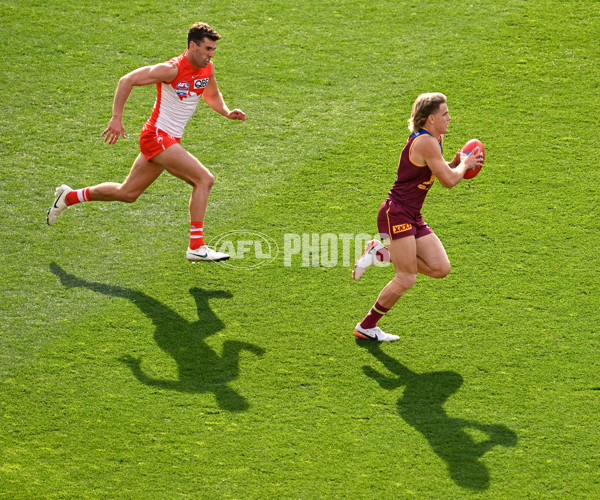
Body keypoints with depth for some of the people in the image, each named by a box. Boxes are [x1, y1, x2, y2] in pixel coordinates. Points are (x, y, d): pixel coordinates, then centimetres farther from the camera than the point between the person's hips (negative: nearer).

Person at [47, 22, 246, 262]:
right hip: (157, 136, -9)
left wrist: (227, 112, 4)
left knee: (127, 193, 19)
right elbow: (127, 80, -16)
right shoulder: (172, 69, -20)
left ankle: (70, 196, 36)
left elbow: (212, 95, 24)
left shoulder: (207, 68, 4)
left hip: (170, 140, 9)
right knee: (204, 179, -18)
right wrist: (116, 118, -21)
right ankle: (196, 247, -15)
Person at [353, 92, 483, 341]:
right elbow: (449, 180, -18)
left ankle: (382, 253, 10)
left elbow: (442, 171, 28)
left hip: (413, 217, 10)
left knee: (440, 269, 0)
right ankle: (366, 327, 6)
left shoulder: (435, 139, 13)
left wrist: (457, 162, 8)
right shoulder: (426, 142, -17)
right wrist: (465, 164, 1)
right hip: (396, 214, -10)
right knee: (406, 279, -8)